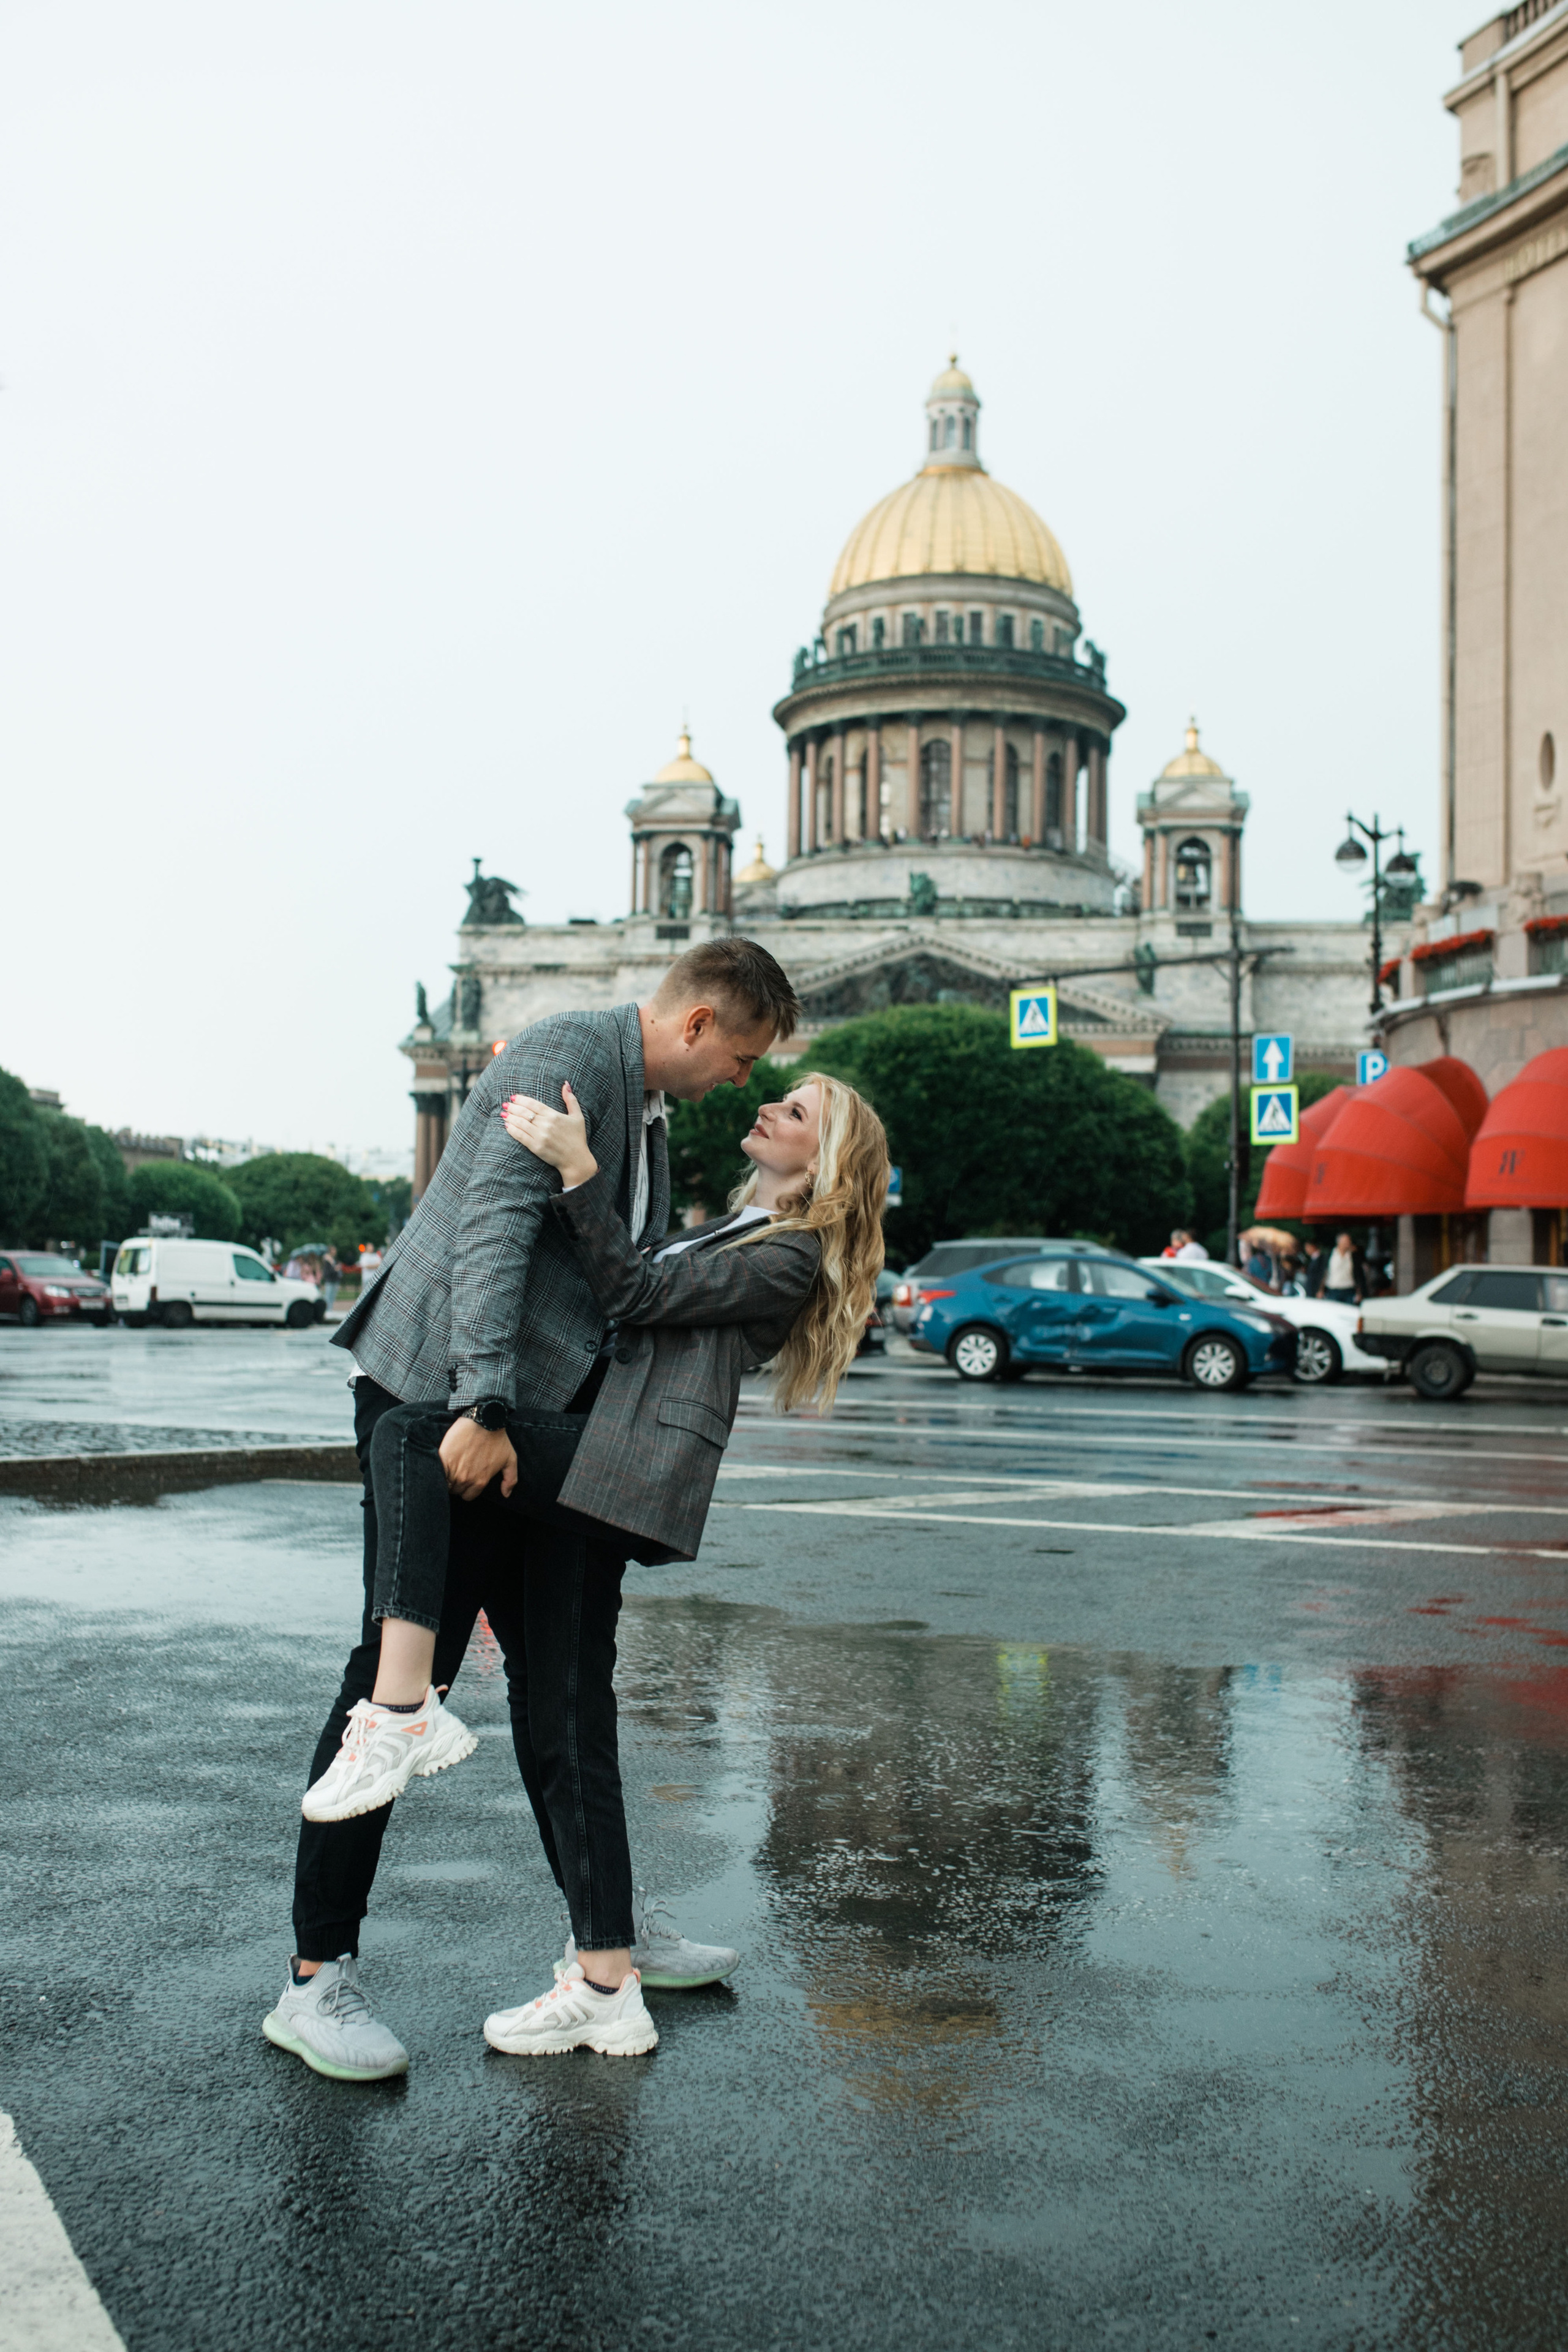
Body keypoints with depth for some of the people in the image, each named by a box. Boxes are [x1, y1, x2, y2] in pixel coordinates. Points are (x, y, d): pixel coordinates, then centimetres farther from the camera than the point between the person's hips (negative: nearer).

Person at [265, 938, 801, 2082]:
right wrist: (482, 1405, -30)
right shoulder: (570, 1054, -13)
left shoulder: (648, 1108, 18)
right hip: (440, 1394, -9)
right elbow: (495, 1221, -24)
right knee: (400, 1675, -7)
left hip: (531, 1411, 10)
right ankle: (319, 1977, 2)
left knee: (558, 1669, 13)